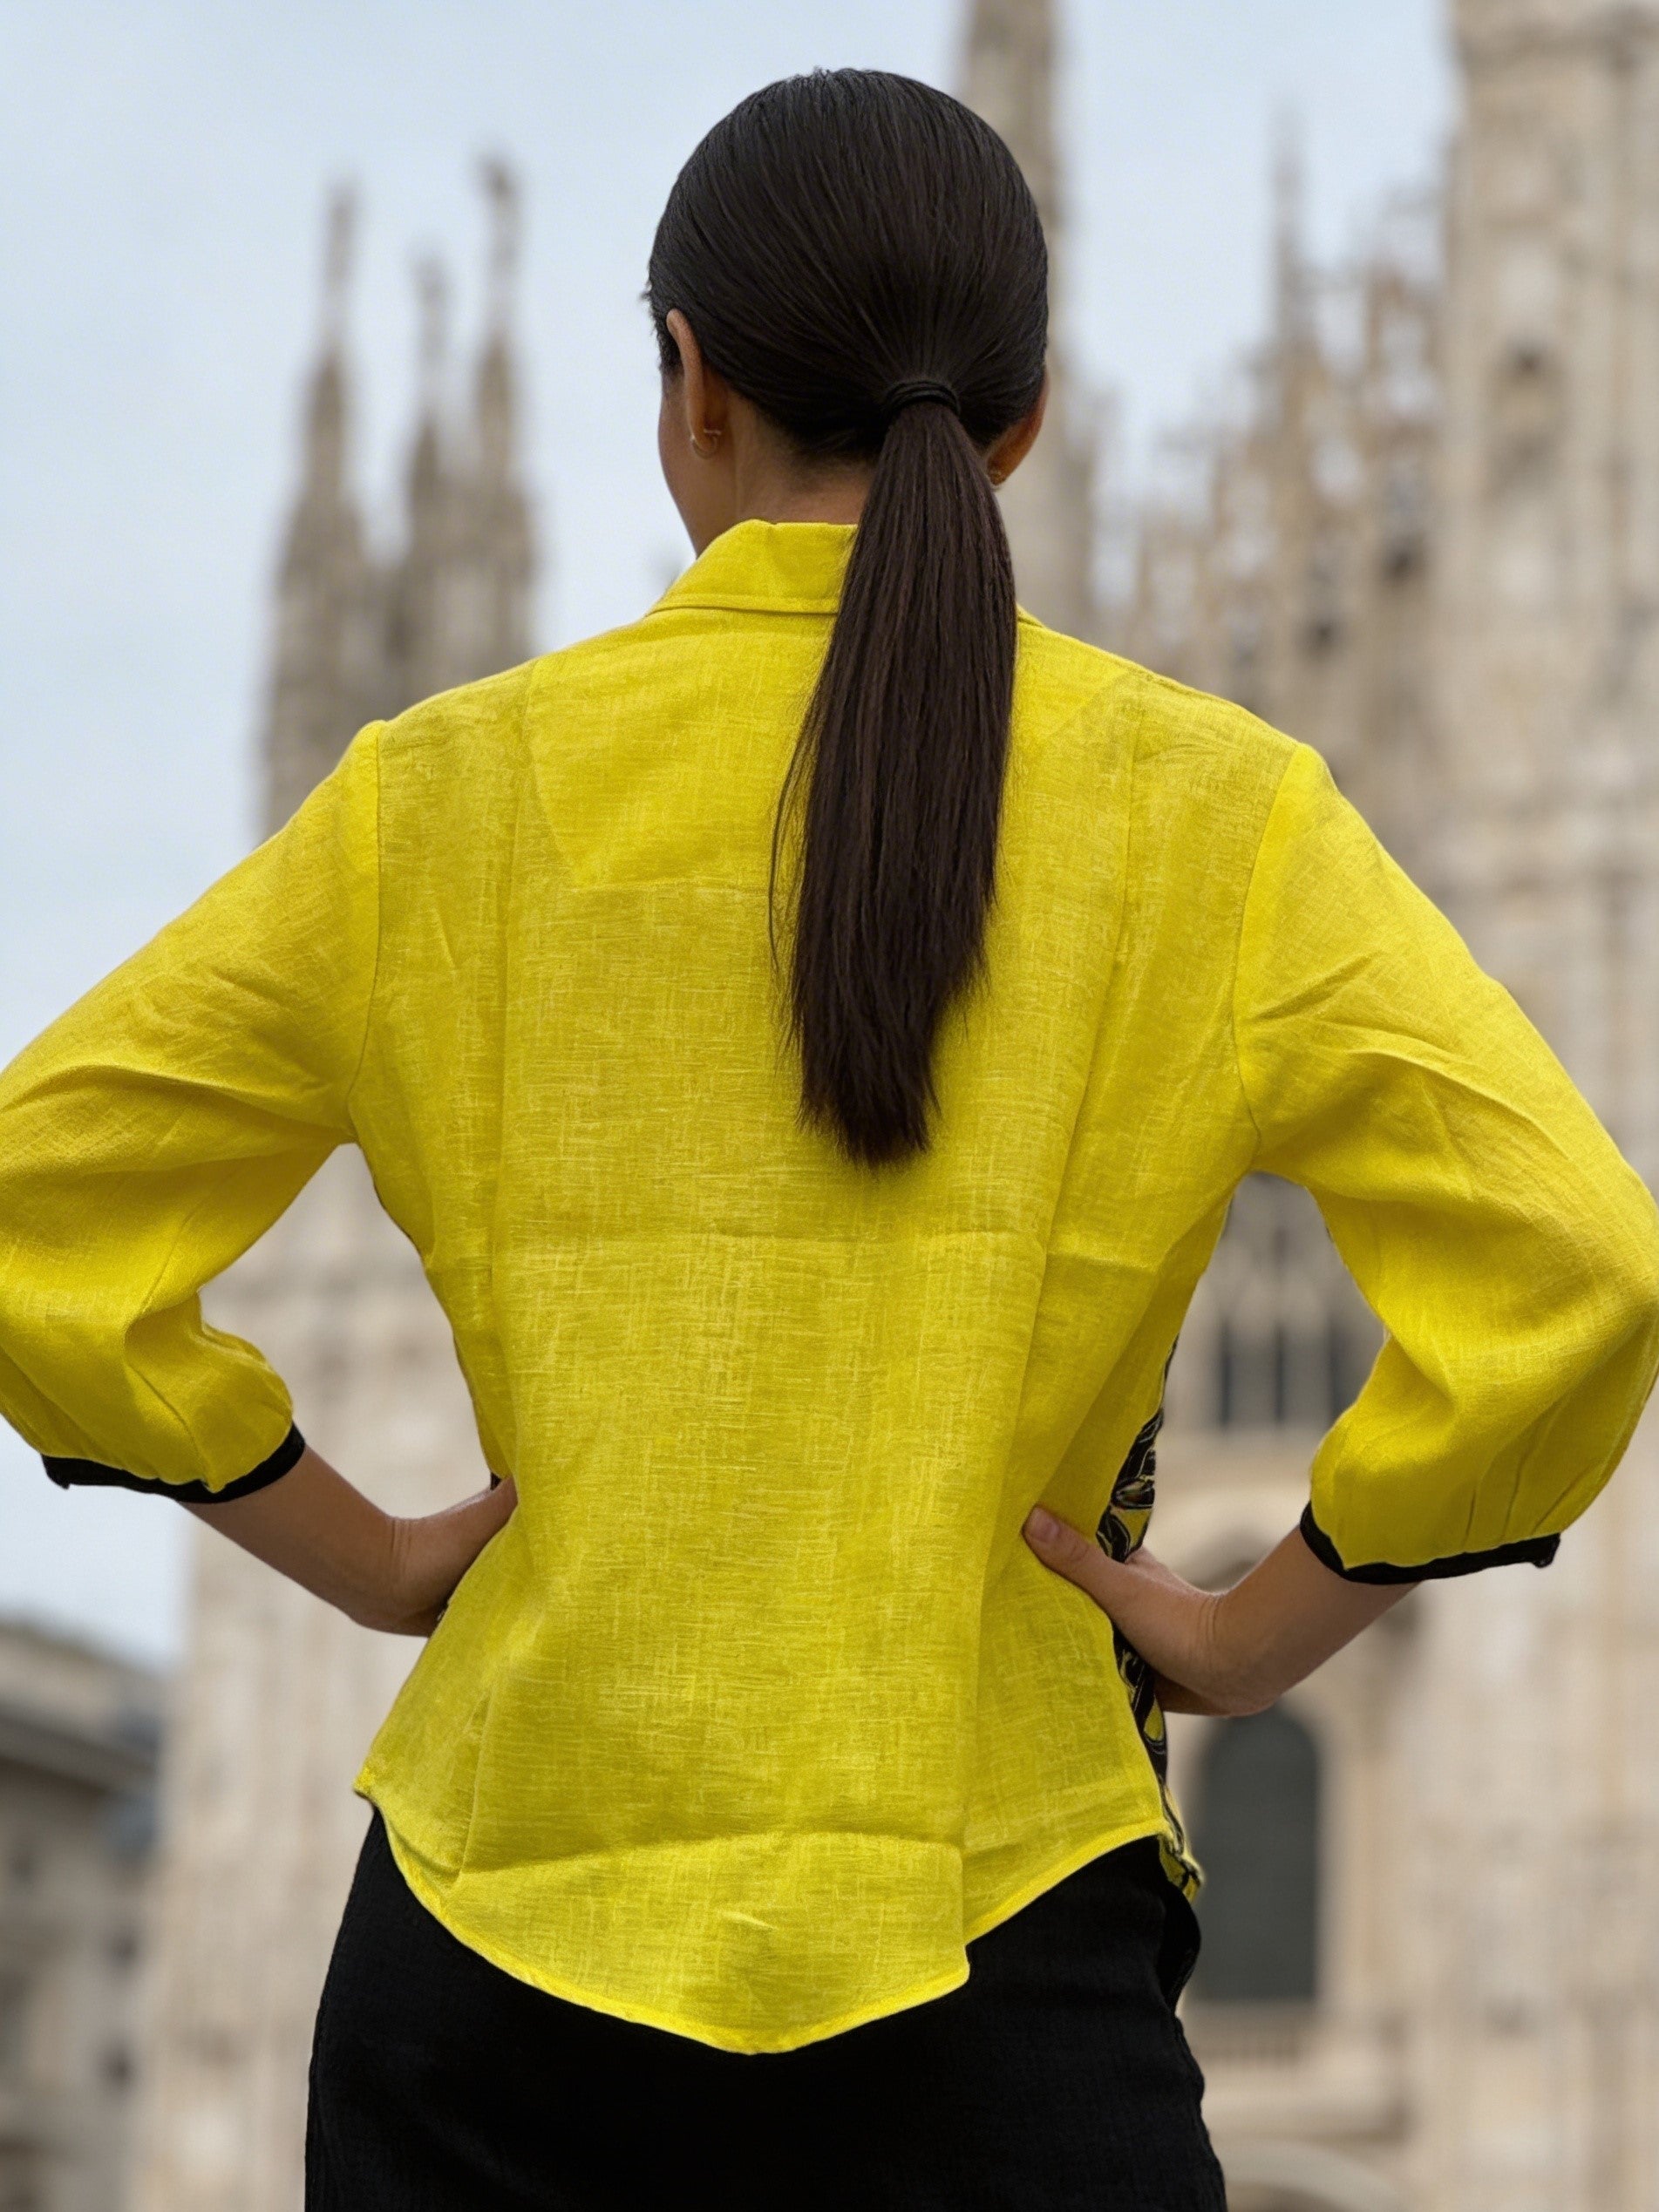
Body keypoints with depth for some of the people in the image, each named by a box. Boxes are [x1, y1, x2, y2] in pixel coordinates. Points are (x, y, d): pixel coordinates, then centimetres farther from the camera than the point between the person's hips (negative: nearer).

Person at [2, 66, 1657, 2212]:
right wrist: (1272, 1625, 1)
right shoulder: (1213, 815, 0)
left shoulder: (443, 802, 3)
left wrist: (358, 1553, 10)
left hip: (507, 1933, 2)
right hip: (986, 1955, -1)